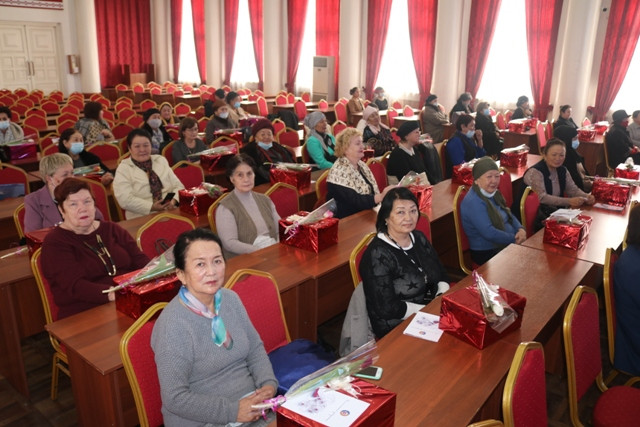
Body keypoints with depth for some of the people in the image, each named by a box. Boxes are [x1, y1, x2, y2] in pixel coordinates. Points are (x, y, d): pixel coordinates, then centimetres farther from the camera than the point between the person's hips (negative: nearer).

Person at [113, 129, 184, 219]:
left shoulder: (161, 160, 15)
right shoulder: (123, 168, 3)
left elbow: (177, 186, 11)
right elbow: (125, 200, -8)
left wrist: (173, 200, -9)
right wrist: (152, 207, -18)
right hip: (142, 218, -3)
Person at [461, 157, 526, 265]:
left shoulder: (493, 193, 9)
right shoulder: (473, 202, -20)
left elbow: (509, 215, 17)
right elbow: (489, 233, -25)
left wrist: (521, 229, -3)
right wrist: (515, 239, -16)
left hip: (507, 244, 9)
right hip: (488, 253, -9)